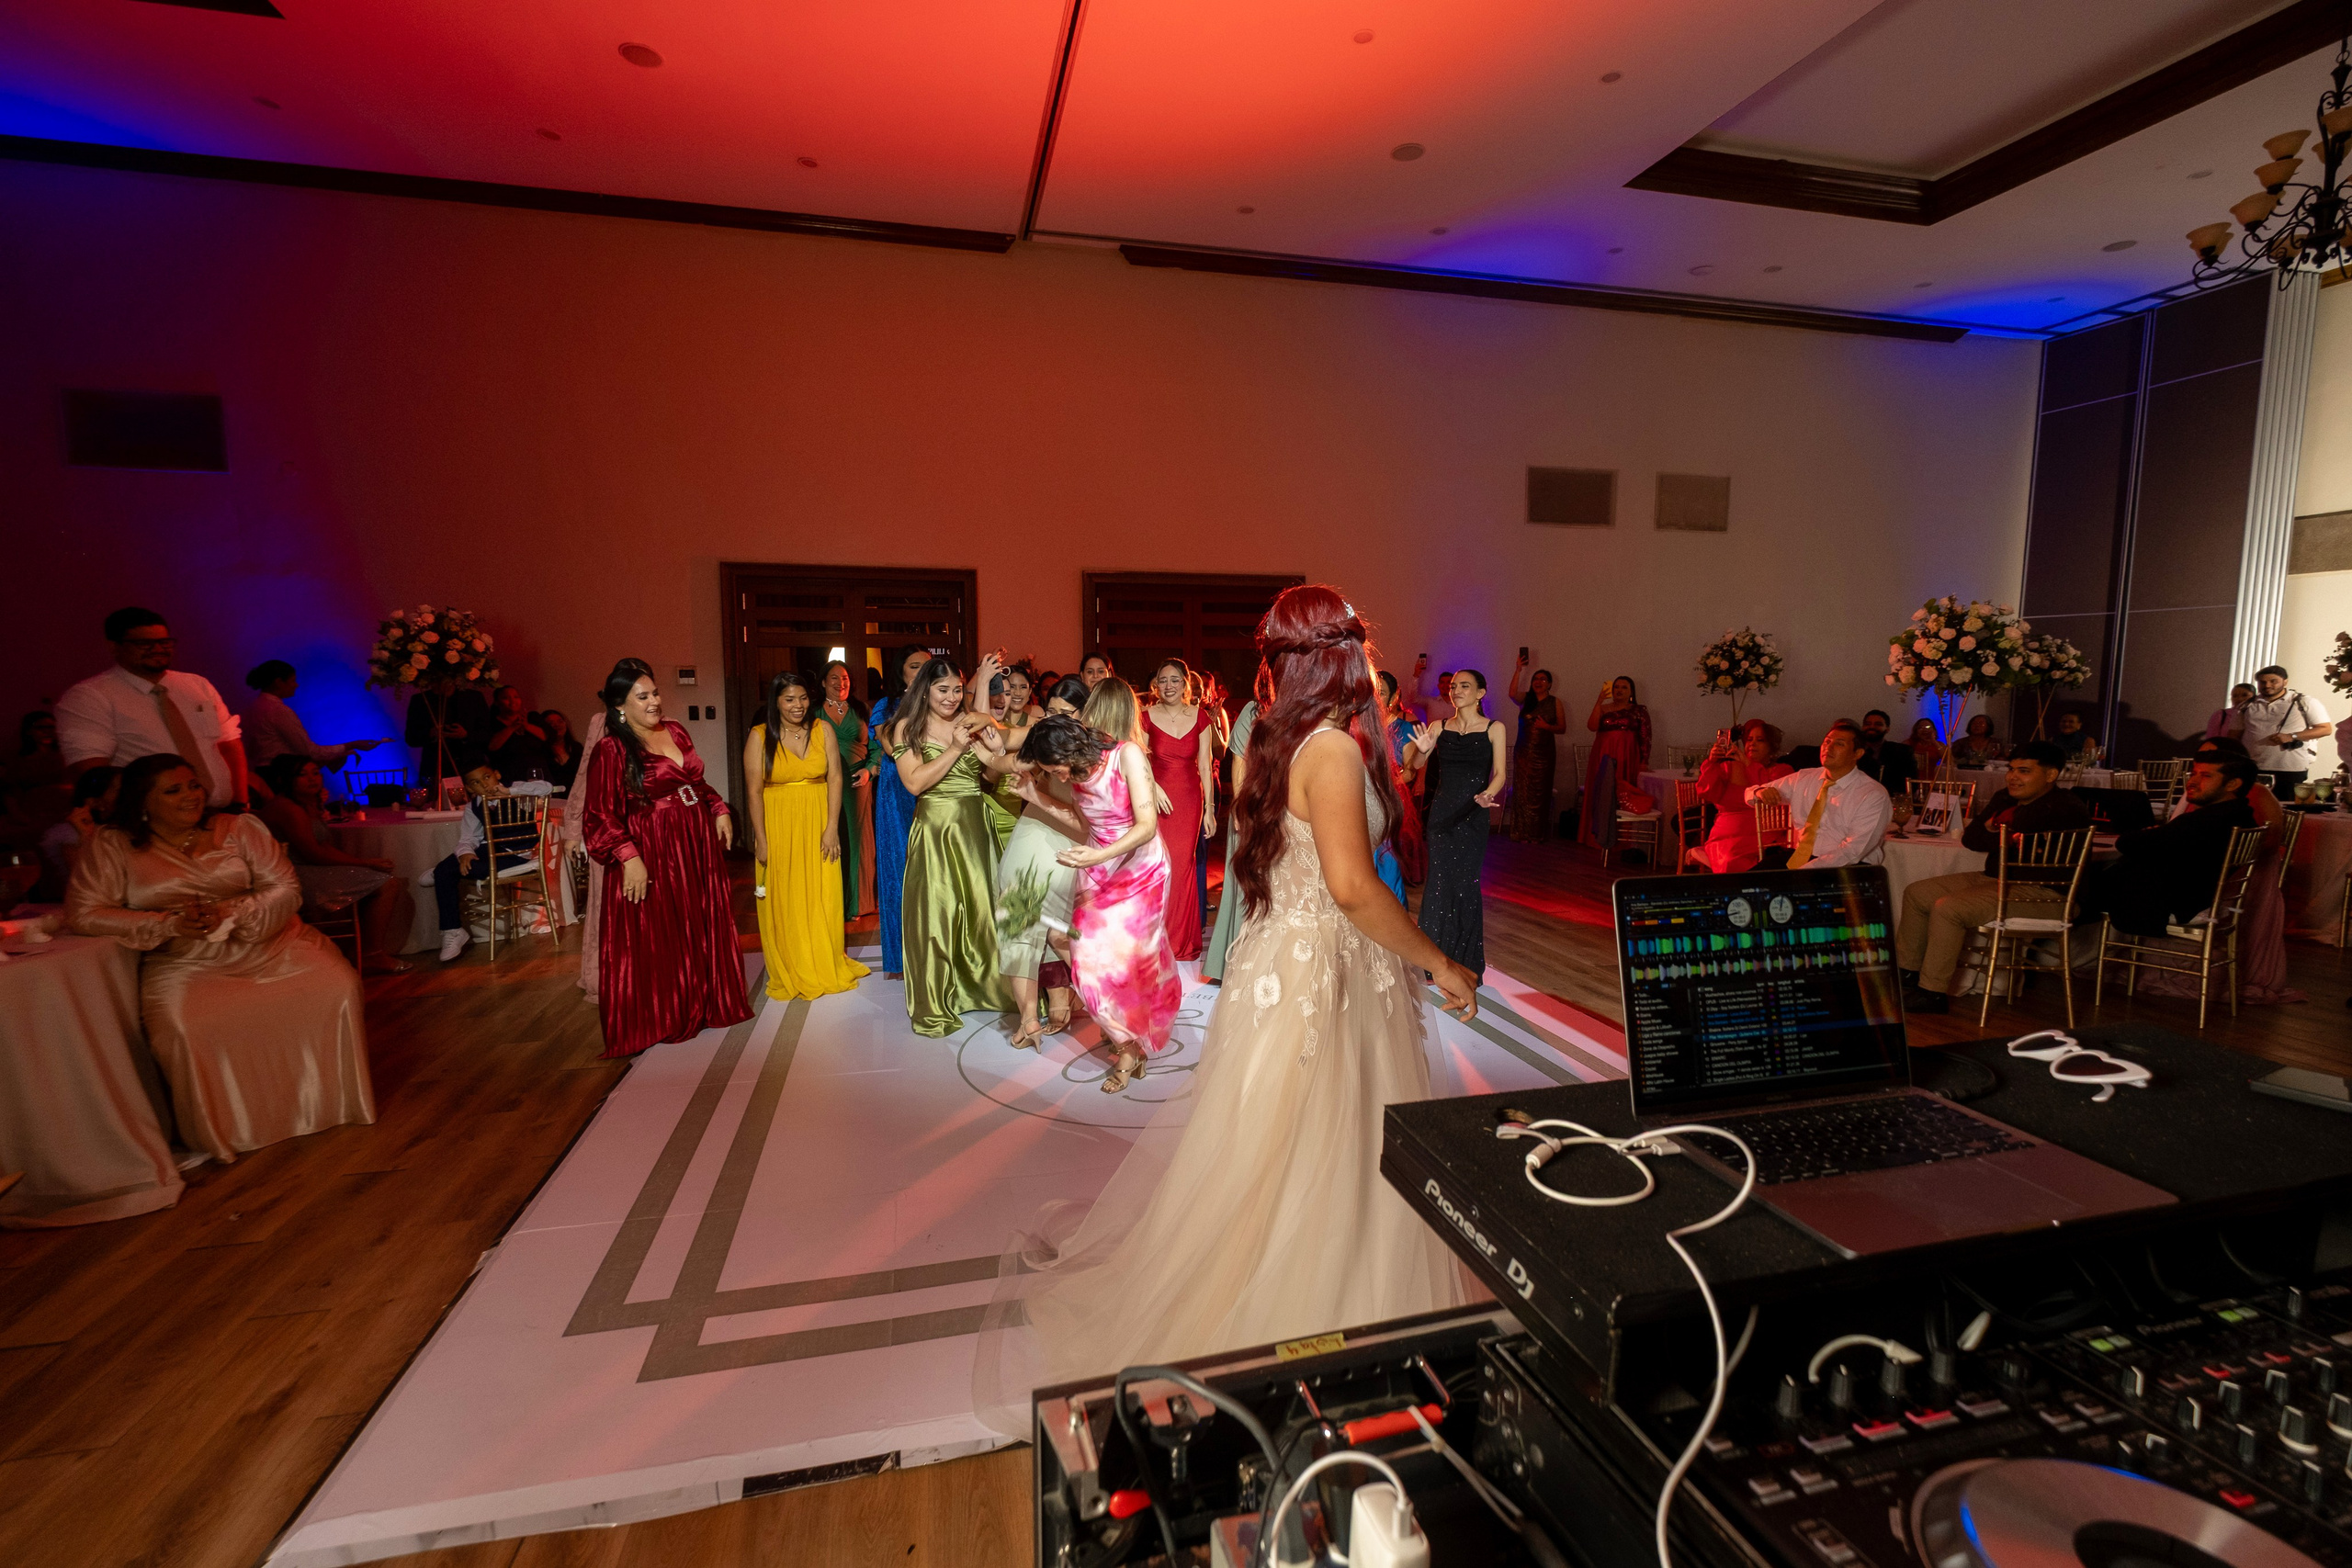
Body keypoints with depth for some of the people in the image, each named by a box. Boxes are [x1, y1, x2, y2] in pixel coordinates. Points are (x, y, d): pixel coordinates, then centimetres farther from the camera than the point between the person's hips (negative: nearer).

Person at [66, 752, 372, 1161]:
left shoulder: (237, 828, 9)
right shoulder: (111, 846, 5)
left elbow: (286, 889, 4)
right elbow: (83, 914, -2)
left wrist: (231, 913, -15)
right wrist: (170, 924, -16)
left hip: (267, 944, 1)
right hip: (184, 965, -1)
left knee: (337, 987, -23)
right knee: (185, 1029, -32)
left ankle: (325, 1105, -3)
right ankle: (223, 1134, -6)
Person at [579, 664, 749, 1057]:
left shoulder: (676, 732, 9)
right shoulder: (611, 750, -11)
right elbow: (602, 816, -13)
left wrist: (719, 810, 6)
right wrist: (629, 858, -22)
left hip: (697, 844, 7)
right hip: (651, 853, -7)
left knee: (702, 927, 14)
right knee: (654, 939, 3)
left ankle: (704, 1004, 29)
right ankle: (659, 1020, 18)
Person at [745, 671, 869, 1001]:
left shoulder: (823, 731, 1)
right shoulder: (760, 737, -4)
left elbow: (835, 780, -2)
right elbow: (754, 791, -5)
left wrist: (832, 828, -9)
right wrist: (761, 840, -9)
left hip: (818, 825, 1)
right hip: (778, 828, -1)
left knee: (823, 898, 6)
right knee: (784, 902, 5)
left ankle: (827, 968, 23)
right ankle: (790, 975, 20)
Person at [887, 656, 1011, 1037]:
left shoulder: (970, 723, 7)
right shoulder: (908, 726, 0)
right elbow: (914, 782, -12)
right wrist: (954, 749, -13)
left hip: (976, 827, 3)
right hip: (936, 828, -3)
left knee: (981, 908, 8)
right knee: (936, 912, 0)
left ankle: (982, 984, 26)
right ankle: (934, 1006, 13)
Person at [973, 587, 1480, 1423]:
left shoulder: (1280, 738, 6)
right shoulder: (1333, 749, -20)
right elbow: (1353, 887, -27)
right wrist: (1441, 964, -16)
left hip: (1281, 958, 9)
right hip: (1322, 973, -9)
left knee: (1266, 1162, 21)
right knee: (1306, 1167, 7)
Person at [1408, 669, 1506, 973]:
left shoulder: (1494, 729, 1)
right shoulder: (1440, 727, 8)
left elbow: (1499, 773, -7)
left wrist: (1487, 794, -27)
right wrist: (1423, 750, -21)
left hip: (1473, 814, -3)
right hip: (1442, 811, 3)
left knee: (1465, 882, -2)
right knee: (1439, 879, 3)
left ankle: (1467, 962, 12)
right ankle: (1437, 957, 15)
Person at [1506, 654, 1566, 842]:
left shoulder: (1555, 703, 4)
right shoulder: (1525, 700, 6)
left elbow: (1562, 728, 2)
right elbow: (1512, 693, -17)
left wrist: (1546, 726, -16)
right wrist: (1518, 669, -21)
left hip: (1544, 753, -1)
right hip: (1524, 752, 1)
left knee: (1540, 792, 3)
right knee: (1523, 790, -2)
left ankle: (1537, 834, 10)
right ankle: (1524, 833, 5)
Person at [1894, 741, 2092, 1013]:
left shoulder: (2065, 809, -16)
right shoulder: (2004, 798, 12)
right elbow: (1970, 837, 13)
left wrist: (1996, 835, -7)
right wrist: (1998, 834, -8)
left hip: (2042, 894, -10)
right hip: (1996, 879, 10)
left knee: (1947, 908, -26)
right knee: (1916, 893, 7)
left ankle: (1932, 994, -18)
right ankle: (1906, 973, 13)